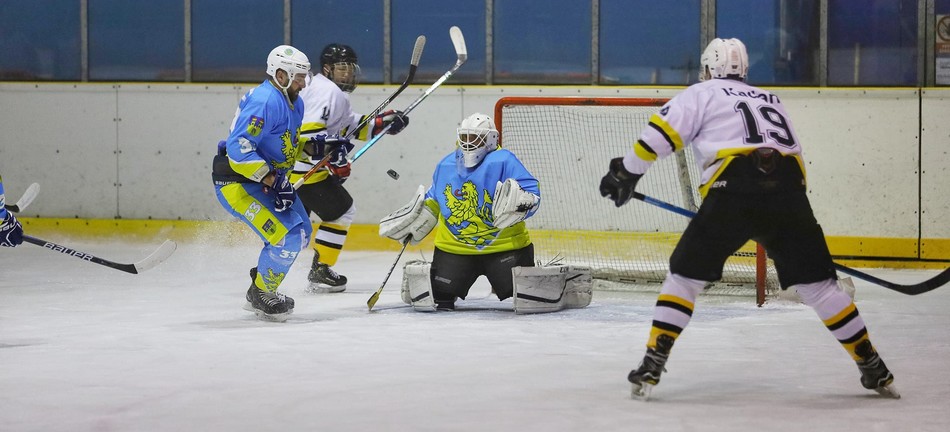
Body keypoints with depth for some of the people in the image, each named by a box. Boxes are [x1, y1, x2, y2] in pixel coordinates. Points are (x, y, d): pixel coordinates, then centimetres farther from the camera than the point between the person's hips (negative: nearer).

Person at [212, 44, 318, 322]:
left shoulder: (294, 103, 8)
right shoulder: (265, 102, -25)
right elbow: (238, 148, -30)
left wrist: (314, 147, 2)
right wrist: (268, 177, -29)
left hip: (267, 178, 11)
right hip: (237, 182, -11)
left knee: (301, 233, 17)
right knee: (286, 237, -18)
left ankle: (260, 291, 30)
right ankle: (261, 296, 2)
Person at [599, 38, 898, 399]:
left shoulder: (703, 94, 19)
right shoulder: (771, 101, 34)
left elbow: (663, 131, 5)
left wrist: (627, 171, 14)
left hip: (734, 192, -4)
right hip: (789, 193, 4)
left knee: (685, 275, 10)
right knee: (817, 284, 14)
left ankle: (653, 365, 2)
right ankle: (873, 368, 15)